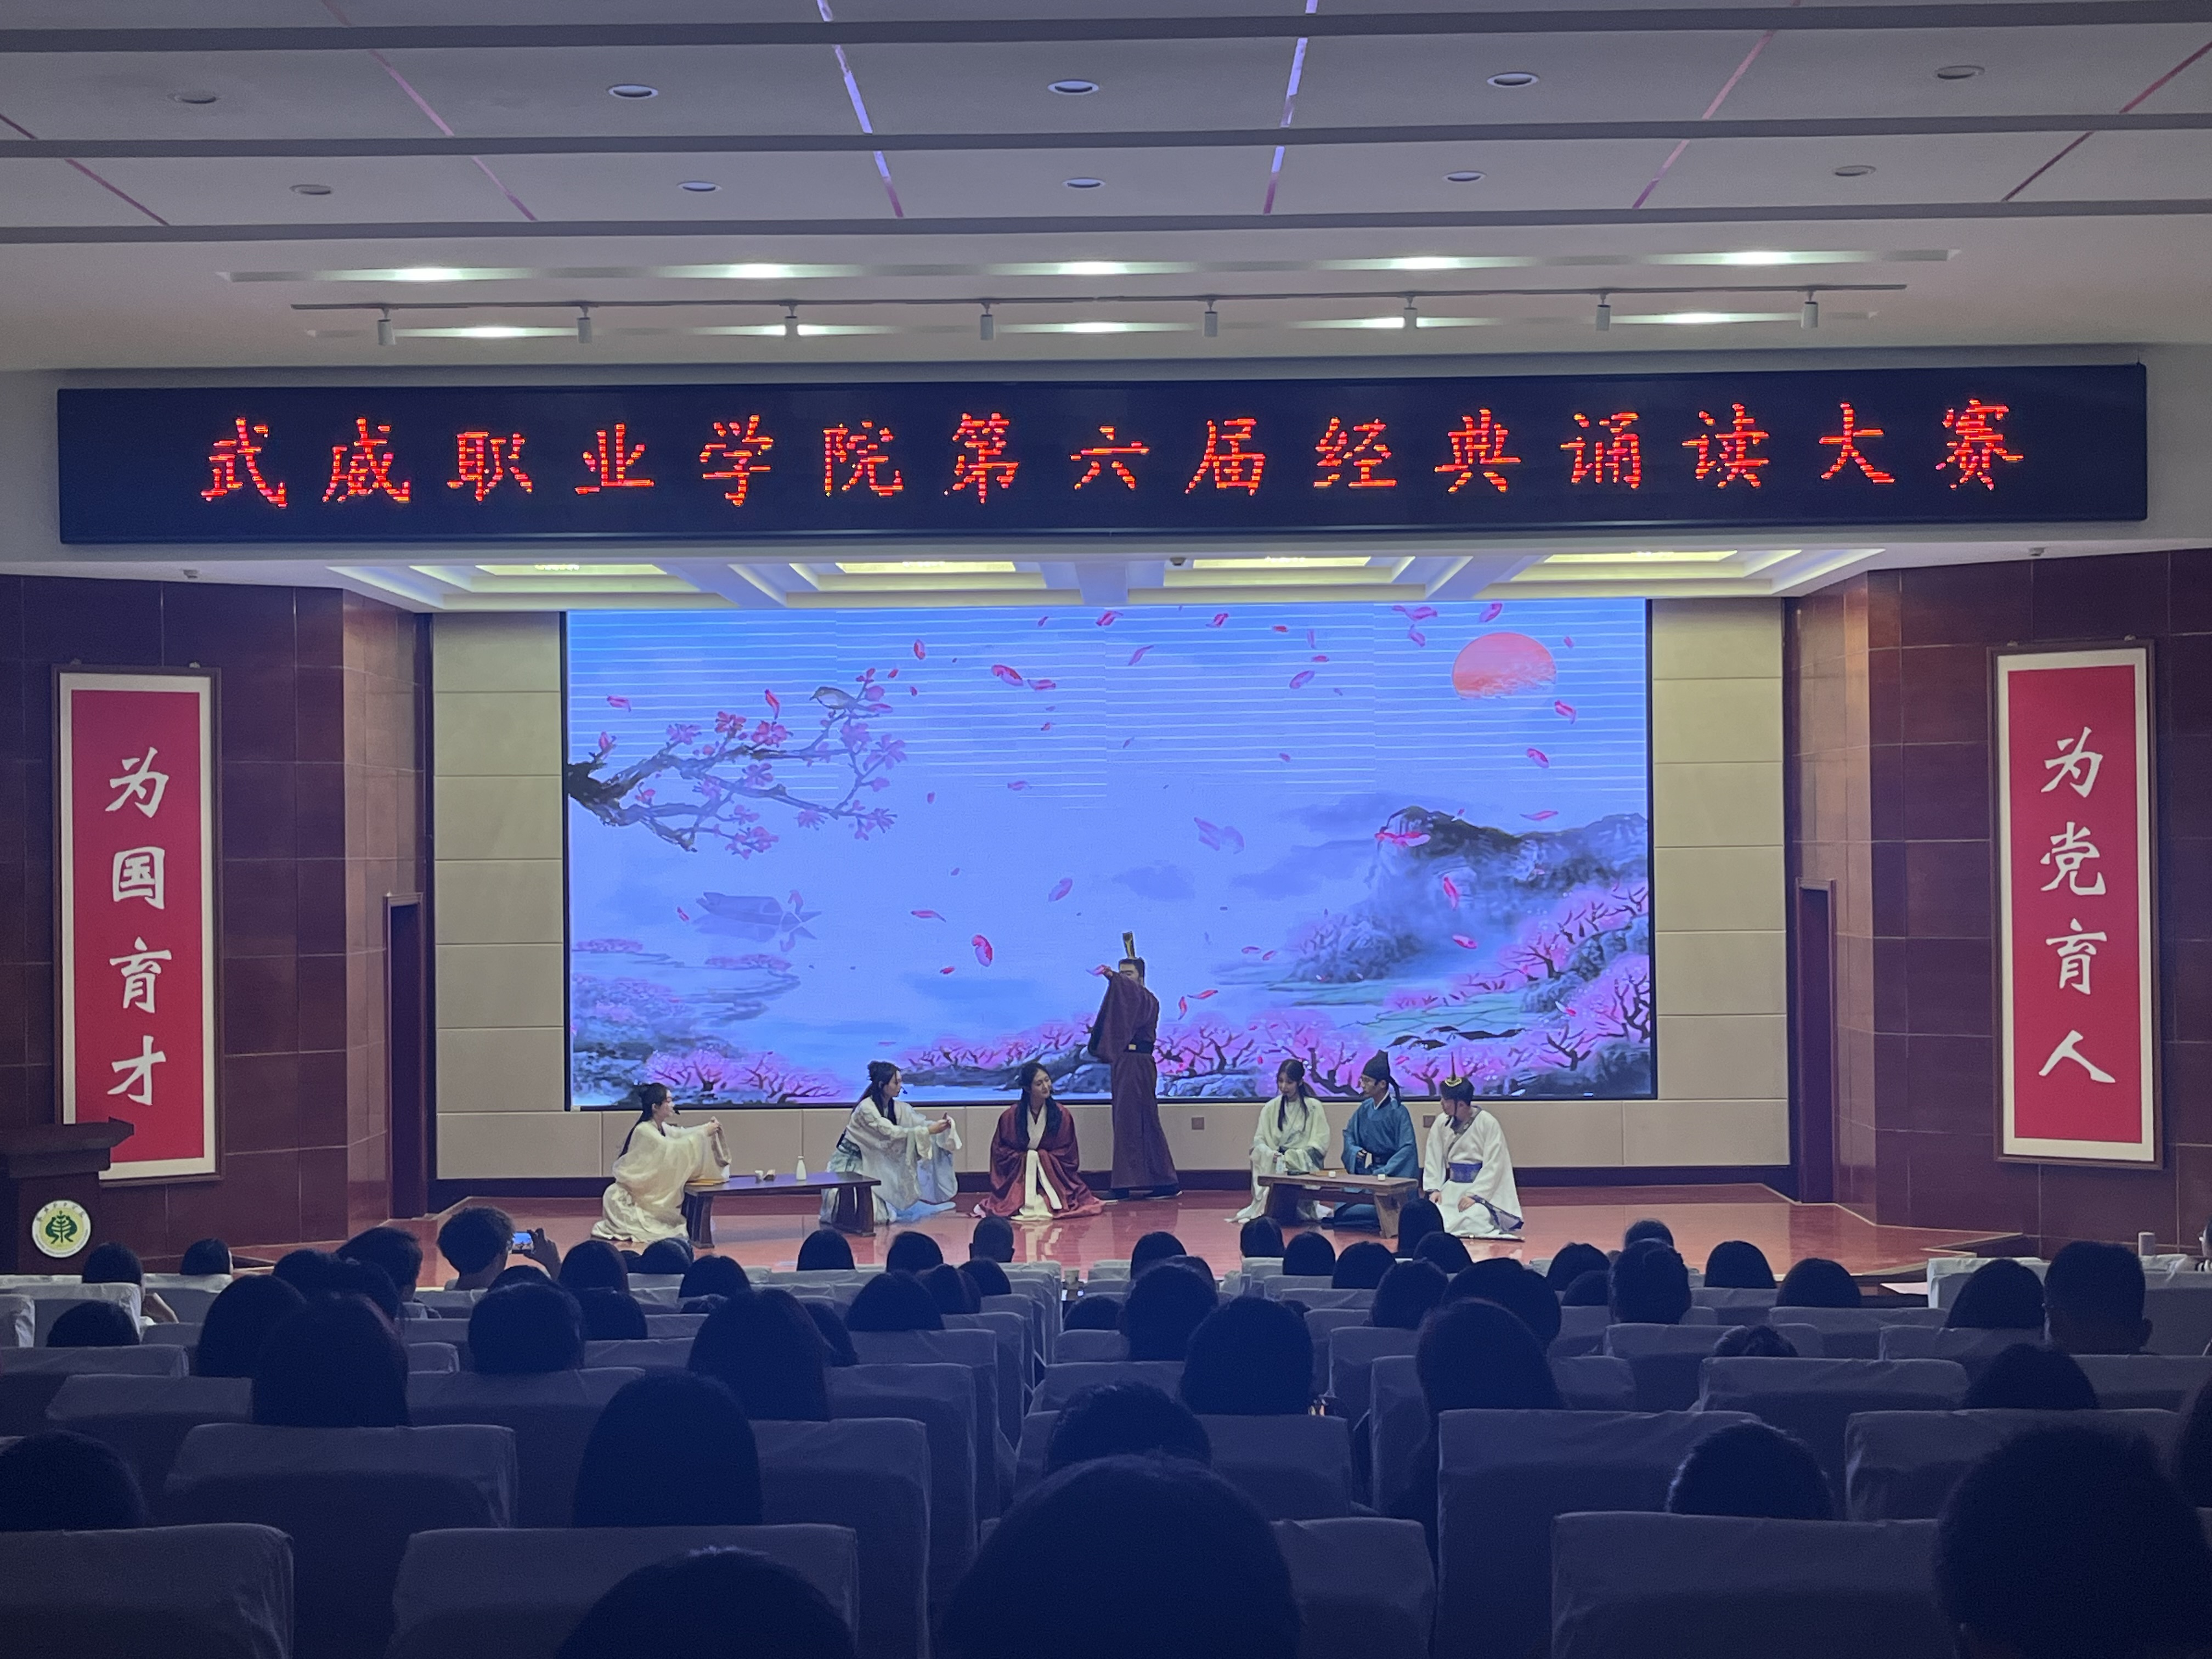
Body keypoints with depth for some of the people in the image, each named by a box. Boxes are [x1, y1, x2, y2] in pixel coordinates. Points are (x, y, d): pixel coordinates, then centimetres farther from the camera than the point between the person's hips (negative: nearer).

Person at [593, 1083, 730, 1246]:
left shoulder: (661, 1127, 2)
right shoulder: (644, 1131, -24)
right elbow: (670, 1149, -34)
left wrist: (708, 1128, -14)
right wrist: (703, 1133, -32)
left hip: (652, 1192, 9)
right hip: (630, 1197, -9)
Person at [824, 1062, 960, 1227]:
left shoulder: (897, 1107, -2)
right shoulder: (866, 1108, -24)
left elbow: (920, 1122, -8)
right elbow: (891, 1134, -31)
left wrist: (941, 1125, -29)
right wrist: (929, 1131, -35)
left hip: (872, 1163, 7)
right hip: (850, 1164, -7)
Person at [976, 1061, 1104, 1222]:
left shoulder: (1062, 1115, -1)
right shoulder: (1010, 1116, -2)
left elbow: (1068, 1155, 4)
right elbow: (999, 1151, 4)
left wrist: (1041, 1158, -8)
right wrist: (1026, 1158, -9)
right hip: (1018, 1177, -1)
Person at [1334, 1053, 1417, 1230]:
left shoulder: (1398, 1111, -11)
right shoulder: (1364, 1109, 8)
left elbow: (1407, 1149, -15)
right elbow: (1349, 1135, 18)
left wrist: (1382, 1173, -21)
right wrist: (1356, 1151, -5)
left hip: (1392, 1174, -6)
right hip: (1366, 1171, 6)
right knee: (1341, 1207, -12)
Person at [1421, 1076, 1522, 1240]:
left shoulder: (1488, 1123, -13)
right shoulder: (1441, 1122, 1)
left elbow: (1493, 1166, -14)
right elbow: (1432, 1159, 6)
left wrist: (1474, 1195, -21)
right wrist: (1433, 1189, -7)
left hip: (1483, 1189, -6)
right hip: (1452, 1187, 6)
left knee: (1473, 1219, -35)